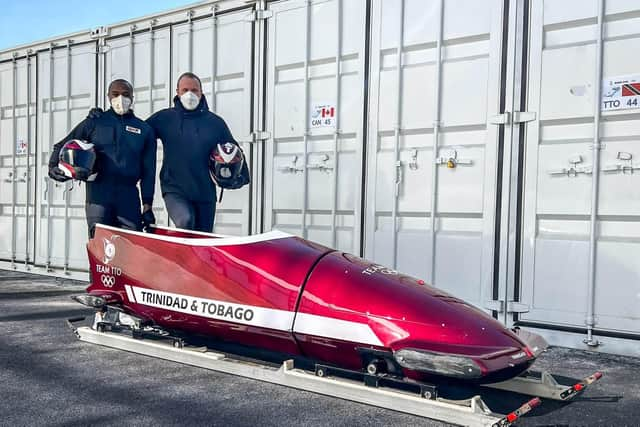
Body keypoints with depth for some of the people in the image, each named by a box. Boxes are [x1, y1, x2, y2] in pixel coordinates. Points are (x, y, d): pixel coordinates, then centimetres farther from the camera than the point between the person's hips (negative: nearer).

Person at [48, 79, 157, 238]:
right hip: (98, 194, -1)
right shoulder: (94, 122, 11)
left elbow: (148, 171, 12)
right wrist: (54, 166, -3)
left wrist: (147, 205, 6)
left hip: (129, 197, 1)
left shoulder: (144, 130, 14)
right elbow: (62, 146, 16)